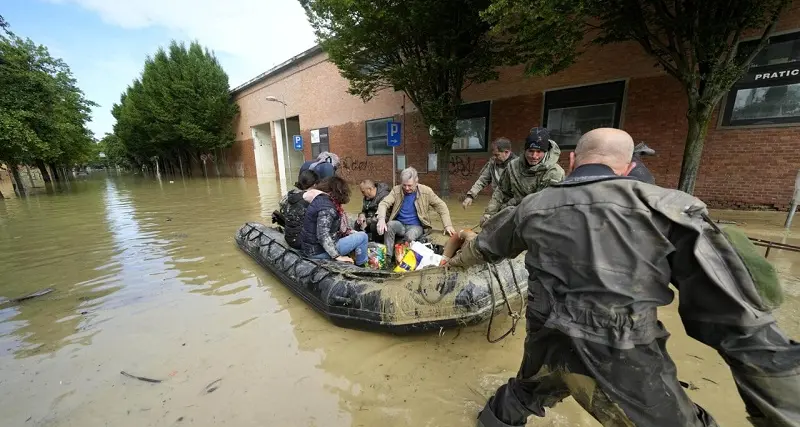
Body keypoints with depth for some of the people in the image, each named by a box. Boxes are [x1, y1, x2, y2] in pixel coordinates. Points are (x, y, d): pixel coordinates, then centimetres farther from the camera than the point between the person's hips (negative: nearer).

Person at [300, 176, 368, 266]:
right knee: (362, 236, -7)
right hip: (319, 251, -10)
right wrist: (338, 256, -24)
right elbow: (322, 236, -30)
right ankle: (361, 267, 10)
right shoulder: (327, 208, -23)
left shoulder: (320, 198, 5)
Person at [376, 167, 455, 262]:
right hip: (400, 224, 2)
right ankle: (387, 258, -23)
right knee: (389, 226, -31)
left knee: (409, 236, -35)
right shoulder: (396, 190, -3)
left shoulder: (426, 191, -5)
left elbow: (441, 206, 0)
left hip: (416, 226, -2)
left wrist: (447, 225, -11)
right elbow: (384, 203, -14)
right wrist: (381, 219, -35)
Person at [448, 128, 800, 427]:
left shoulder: (532, 206, 1)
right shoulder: (668, 209, -9)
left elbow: (485, 245, 18)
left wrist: (457, 260, 38)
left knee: (522, 396, 34)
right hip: (624, 367, -3)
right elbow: (740, 323, -10)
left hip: (548, 348, 5)